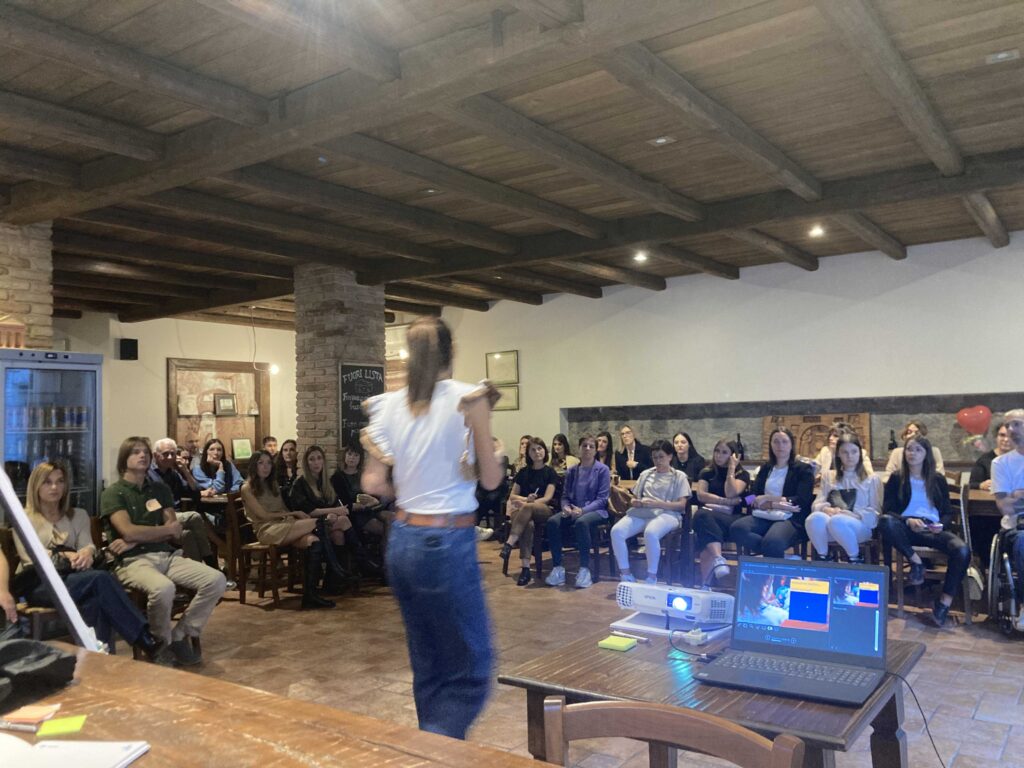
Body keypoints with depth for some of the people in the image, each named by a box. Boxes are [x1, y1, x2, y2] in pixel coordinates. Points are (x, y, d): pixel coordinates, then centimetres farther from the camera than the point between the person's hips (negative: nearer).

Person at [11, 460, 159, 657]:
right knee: (101, 579, -34)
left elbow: (87, 545, 5)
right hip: (39, 584, -3)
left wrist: (87, 552, -21)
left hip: (73, 577, 3)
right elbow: (30, 559, -2)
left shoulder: (78, 515, 22)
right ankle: (147, 642, -39)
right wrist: (63, 556, -20)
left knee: (96, 600, -38)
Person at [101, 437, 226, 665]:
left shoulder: (160, 490, 19)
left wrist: (135, 540, -7)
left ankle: (179, 636, -1)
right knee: (163, 588, -38)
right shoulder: (113, 493, 4)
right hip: (133, 561, -5)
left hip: (168, 555, 5)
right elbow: (129, 531, -11)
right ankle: (160, 643, -8)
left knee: (216, 580, -18)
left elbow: (175, 533, 8)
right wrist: (168, 529, 2)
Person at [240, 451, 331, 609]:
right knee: (316, 523, -25)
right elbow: (263, 515, -5)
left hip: (286, 527, 6)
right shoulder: (247, 488, 3)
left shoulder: (272, 484, 25)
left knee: (315, 542, -27)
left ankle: (310, 594, -32)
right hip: (268, 530, -6)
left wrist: (295, 515, -5)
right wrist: (294, 514, -5)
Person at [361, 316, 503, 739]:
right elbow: (490, 479, -3)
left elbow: (373, 484, 2)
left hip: (402, 541, 6)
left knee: (427, 666, 20)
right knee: (471, 670, 7)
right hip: (449, 544, -6)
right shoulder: (469, 398, -9)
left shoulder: (388, 405, 3)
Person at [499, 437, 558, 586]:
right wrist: (526, 499, -9)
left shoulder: (550, 472, 8)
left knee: (527, 509, -40)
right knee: (528, 524, -37)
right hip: (522, 509, 2)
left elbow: (547, 498, -4)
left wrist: (526, 504, -16)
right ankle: (526, 568, -45)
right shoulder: (523, 472, 17)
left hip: (543, 511, -2)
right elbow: (512, 496, 13)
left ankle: (509, 544, -46)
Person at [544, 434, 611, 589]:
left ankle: (584, 570, -31)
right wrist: (566, 507, -10)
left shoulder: (602, 470, 1)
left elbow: (602, 499, -6)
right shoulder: (572, 471, 14)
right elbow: (565, 495, 14)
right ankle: (558, 569, -21)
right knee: (553, 521, -27)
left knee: (581, 522, -39)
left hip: (596, 511, -4)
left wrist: (583, 510, -20)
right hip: (574, 511, 4)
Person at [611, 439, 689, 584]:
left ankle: (652, 577, -23)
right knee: (616, 531, -26)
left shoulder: (679, 476, 13)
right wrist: (634, 502, -2)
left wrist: (656, 504, -12)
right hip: (641, 513, 4)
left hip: (666, 514, -4)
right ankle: (625, 575, -16)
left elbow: (681, 505, 1)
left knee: (650, 533, -40)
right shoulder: (646, 474, 26)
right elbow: (634, 498, 24)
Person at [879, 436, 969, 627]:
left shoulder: (938, 479, 15)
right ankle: (916, 562, -20)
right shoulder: (896, 478, 10)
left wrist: (941, 524, -11)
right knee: (885, 521, -37)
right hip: (906, 528, -1)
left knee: (962, 551, -30)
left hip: (933, 529, 1)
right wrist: (908, 521, -19)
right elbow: (888, 510, 1)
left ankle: (945, 601, -17)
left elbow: (948, 512, 13)